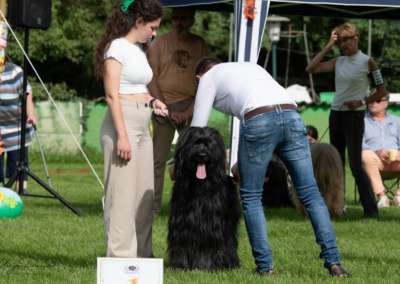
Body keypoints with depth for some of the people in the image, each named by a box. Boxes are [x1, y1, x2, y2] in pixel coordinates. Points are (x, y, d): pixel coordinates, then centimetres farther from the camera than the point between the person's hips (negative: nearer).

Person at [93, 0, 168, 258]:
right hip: (123, 123, -9)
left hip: (142, 127, 9)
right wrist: (122, 136, -19)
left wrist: (152, 100, 9)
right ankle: (121, 256, -6)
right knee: (123, 194, -8)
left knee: (145, 195, 10)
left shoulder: (139, 50, 17)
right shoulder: (117, 47, -8)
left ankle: (142, 255, 16)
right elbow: (112, 94, -14)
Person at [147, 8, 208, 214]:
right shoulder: (159, 44, 5)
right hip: (164, 106, -1)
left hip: (190, 106, 1)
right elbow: (151, 80, 0)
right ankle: (153, 206, -1)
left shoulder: (199, 45, 9)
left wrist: (190, 111, -5)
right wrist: (167, 111, -8)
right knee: (157, 159, -4)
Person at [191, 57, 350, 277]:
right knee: (310, 192, 4)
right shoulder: (250, 67, 38)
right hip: (291, 116, 5)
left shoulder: (208, 78, 22)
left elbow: (197, 127, 18)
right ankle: (333, 261, -4)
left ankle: (265, 265, 4)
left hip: (259, 122, -5)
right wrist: (242, 164, 40)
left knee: (251, 196, 9)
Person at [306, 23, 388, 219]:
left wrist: (362, 102, -14)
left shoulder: (367, 62, -5)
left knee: (355, 164, -13)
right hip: (335, 114, 6)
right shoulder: (338, 62, 9)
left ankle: (371, 209, -11)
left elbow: (381, 91, -1)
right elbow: (310, 69, 2)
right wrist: (327, 47, 1)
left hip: (354, 116, -6)